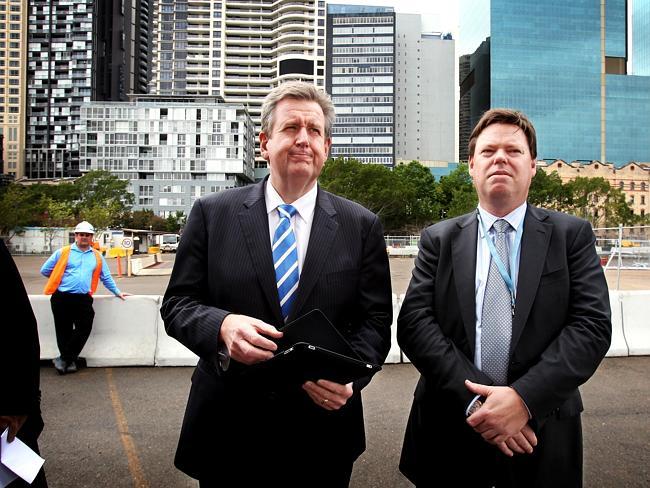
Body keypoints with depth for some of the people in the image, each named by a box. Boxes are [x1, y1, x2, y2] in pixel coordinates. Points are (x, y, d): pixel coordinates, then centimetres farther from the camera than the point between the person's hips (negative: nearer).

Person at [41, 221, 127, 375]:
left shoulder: (97, 256, 11)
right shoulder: (63, 252, 3)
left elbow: (106, 277, 18)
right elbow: (45, 270, 8)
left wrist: (117, 292, 17)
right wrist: (60, 280, 15)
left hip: (83, 299, 2)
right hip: (62, 298, -2)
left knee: (84, 329, -5)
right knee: (64, 331, 4)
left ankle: (64, 359, 10)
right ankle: (70, 361, 18)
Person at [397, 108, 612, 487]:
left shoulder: (573, 235, 1)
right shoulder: (439, 240, 1)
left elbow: (592, 325, -7)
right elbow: (414, 323, -7)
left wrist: (524, 398, -18)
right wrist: (473, 400, -17)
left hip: (542, 433, 0)